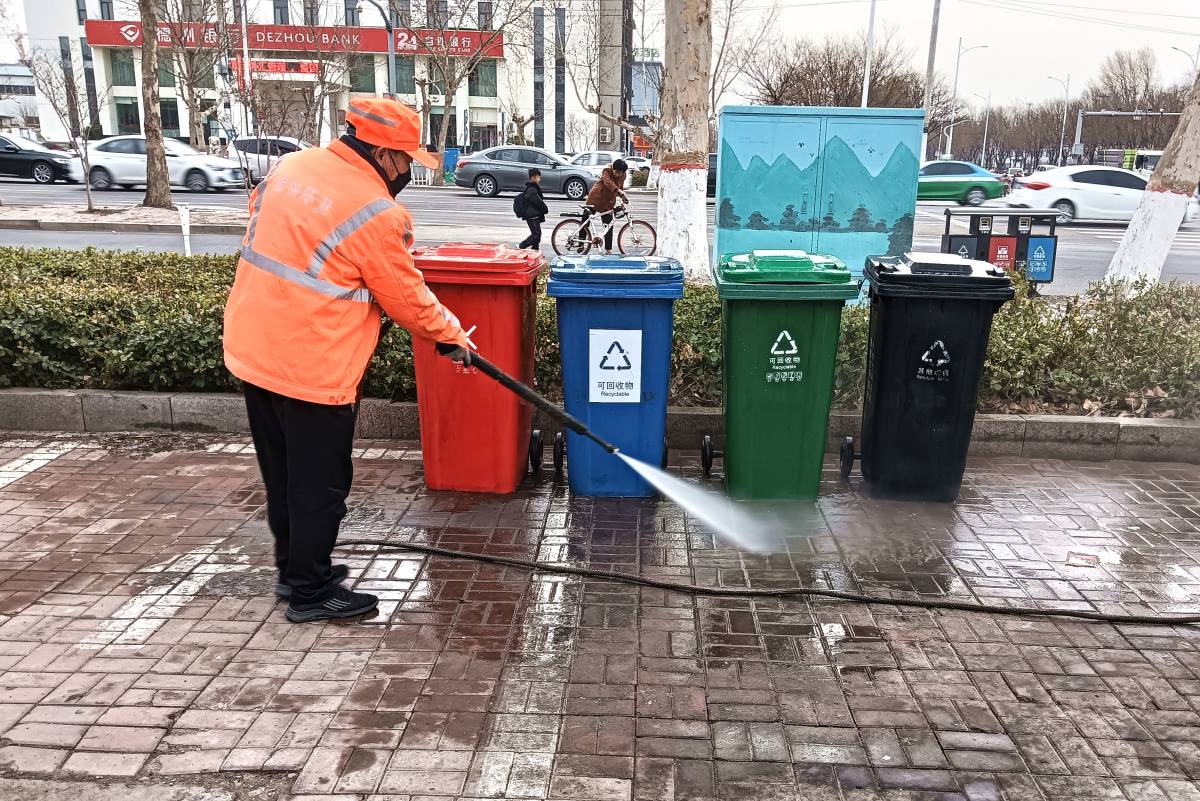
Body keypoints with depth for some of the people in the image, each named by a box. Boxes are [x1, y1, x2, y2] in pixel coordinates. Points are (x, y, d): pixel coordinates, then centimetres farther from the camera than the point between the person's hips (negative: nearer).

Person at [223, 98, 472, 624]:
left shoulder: (290, 166, 5)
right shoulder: (376, 213, -18)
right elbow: (407, 298, -9)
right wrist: (451, 337, 6)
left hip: (252, 351, 9)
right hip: (311, 370, -8)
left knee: (283, 474, 21)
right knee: (319, 485, 7)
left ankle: (293, 567, 37)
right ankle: (310, 593, 20)